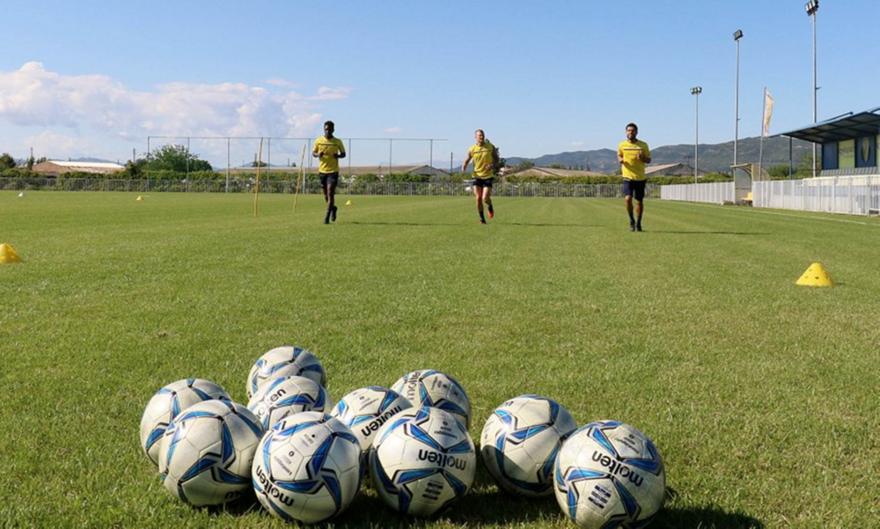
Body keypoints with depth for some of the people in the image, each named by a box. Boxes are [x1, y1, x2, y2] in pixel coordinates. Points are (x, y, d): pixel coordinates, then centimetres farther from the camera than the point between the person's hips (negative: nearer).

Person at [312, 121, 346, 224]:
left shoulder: (337, 142, -2)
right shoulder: (318, 141, 2)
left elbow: (343, 154, 8)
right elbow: (313, 152, 11)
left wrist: (338, 155, -15)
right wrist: (318, 155, -12)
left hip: (333, 170, -3)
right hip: (322, 170, 3)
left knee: (330, 193, -13)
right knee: (326, 194, 11)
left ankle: (327, 216, -10)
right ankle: (333, 208, 39)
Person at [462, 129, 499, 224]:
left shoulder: (490, 147, -2)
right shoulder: (472, 149, -1)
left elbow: (496, 159, 6)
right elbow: (467, 160, 10)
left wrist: (493, 166, -16)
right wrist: (464, 167, -12)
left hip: (488, 176, -1)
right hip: (477, 176, 1)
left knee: (485, 198, -11)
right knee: (478, 198, -4)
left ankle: (490, 207, 25)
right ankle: (482, 218, 12)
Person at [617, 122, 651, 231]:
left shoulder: (643, 145, 1)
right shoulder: (622, 145, 2)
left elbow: (649, 160, 7)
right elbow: (619, 156, 18)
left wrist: (642, 158, -16)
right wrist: (620, 160, -5)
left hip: (640, 177, 1)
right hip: (627, 177, -1)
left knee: (639, 201, 7)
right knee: (627, 199, -18)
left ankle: (638, 223, 23)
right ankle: (631, 220, 4)